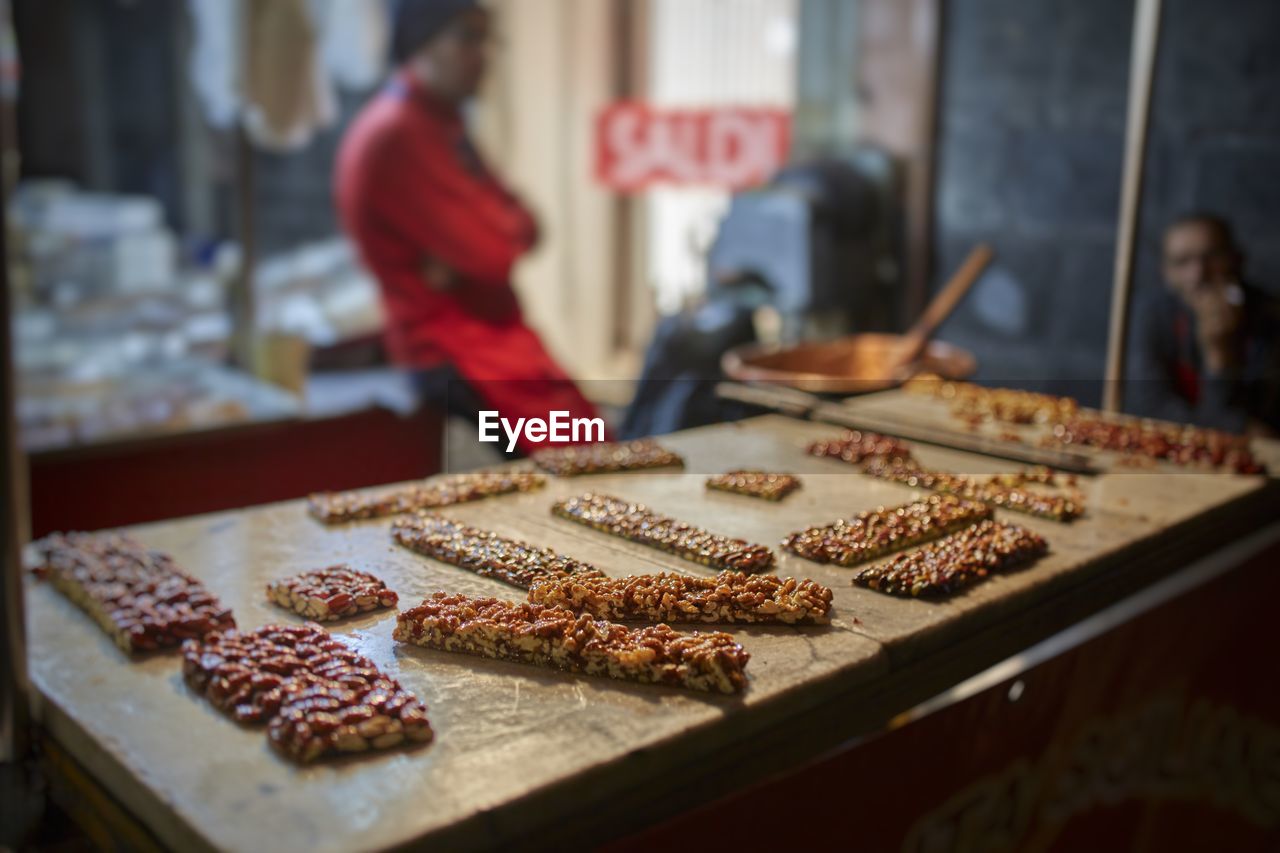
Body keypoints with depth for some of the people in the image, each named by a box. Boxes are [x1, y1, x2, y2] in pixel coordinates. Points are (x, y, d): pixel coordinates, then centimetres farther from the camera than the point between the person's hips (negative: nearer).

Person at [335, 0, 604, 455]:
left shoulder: (440, 123, 18)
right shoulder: (395, 134, -15)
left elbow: (522, 227, 11)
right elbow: (493, 253, -19)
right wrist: (510, 223, 4)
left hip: (494, 328, 10)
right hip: (455, 354, -9)